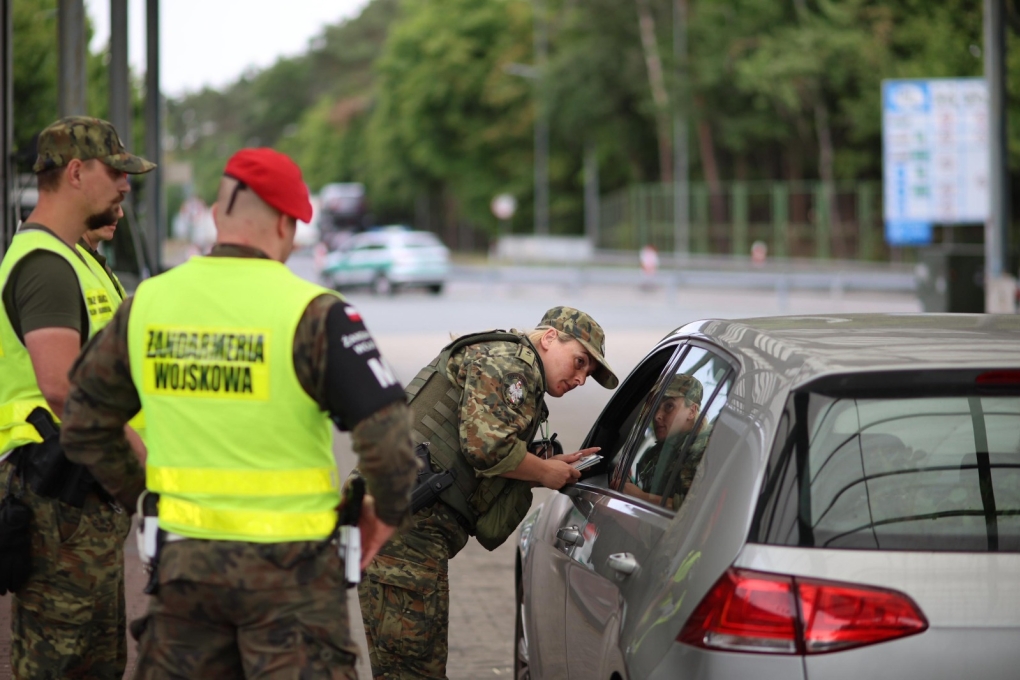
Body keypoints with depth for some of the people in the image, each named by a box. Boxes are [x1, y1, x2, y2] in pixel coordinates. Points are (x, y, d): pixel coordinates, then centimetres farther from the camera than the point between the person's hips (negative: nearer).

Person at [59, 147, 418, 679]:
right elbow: (384, 431, -16)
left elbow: (85, 421, 12)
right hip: (288, 569, -4)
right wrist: (386, 513, 1)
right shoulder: (313, 314, -13)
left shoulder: (146, 304, 3)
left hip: (183, 559, 4)